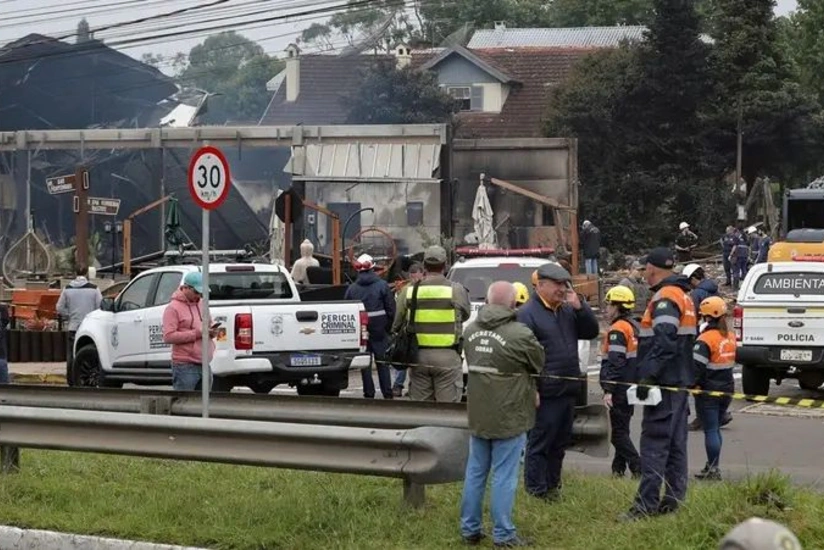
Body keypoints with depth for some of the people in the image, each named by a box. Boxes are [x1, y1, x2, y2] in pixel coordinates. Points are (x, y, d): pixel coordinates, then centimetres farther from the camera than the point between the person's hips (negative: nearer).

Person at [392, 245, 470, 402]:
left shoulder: (409, 291, 2)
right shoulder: (456, 290, -8)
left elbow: (397, 325, 6)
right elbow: (465, 314, 7)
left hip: (418, 356, 3)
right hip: (447, 357, -3)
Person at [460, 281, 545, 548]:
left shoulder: (471, 331, 2)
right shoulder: (520, 334, -18)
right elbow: (538, 364, -3)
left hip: (478, 414, 6)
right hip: (509, 416, -6)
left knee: (475, 472, 14)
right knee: (504, 476, -1)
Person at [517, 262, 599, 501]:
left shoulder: (568, 311, 15)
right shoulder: (528, 314, -10)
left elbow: (591, 331, 12)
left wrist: (579, 306, -3)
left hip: (568, 391, 8)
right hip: (546, 392, -8)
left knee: (560, 443, 15)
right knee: (539, 444, -2)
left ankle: (553, 486, 25)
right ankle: (536, 490, 3)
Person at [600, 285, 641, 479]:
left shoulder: (617, 330, -16)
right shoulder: (634, 327, 14)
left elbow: (615, 363, -23)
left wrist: (609, 390, -24)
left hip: (620, 389, -10)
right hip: (631, 388, 10)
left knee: (619, 433, -7)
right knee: (622, 430, 16)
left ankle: (638, 468, -15)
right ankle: (618, 469, 20)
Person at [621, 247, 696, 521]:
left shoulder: (665, 298, -15)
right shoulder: (684, 296, 18)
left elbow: (665, 342, -26)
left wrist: (648, 375, -26)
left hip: (665, 383, -10)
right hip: (680, 381, 10)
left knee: (654, 442, -10)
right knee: (675, 443, 12)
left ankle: (646, 504, -12)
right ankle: (673, 500, 16)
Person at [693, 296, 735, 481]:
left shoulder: (706, 339, -17)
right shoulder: (730, 337, 8)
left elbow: (697, 367, -21)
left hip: (708, 391, -7)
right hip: (726, 389, 7)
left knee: (710, 430, -3)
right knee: (715, 429, 17)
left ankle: (713, 469, -4)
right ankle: (713, 467, 22)